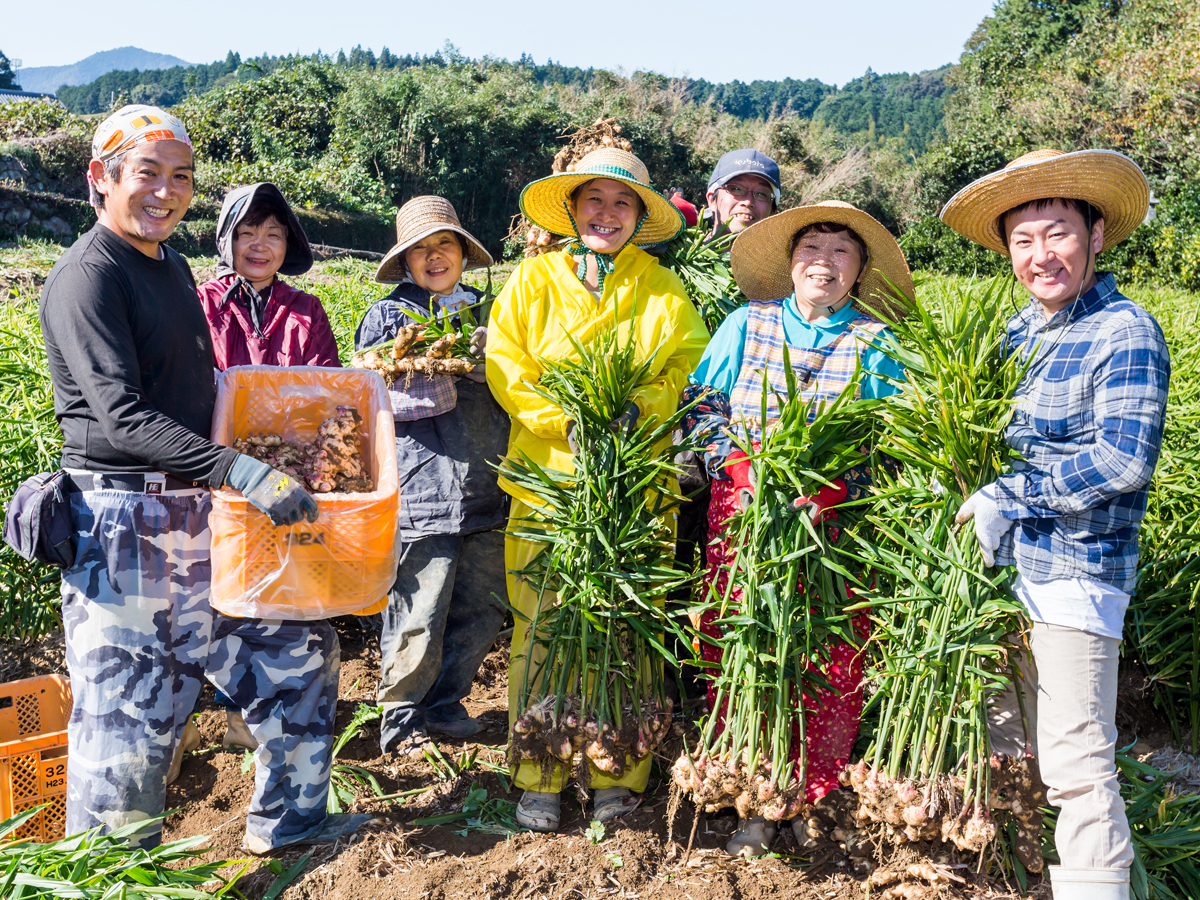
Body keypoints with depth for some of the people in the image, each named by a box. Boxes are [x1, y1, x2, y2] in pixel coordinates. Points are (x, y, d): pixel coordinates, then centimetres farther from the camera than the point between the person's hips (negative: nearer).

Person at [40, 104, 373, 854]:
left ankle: (289, 818, 27)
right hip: (121, 524, -8)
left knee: (298, 649, 12)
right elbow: (122, 415, -24)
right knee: (129, 713, -1)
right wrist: (242, 471, -31)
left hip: (200, 512, 9)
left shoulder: (173, 268, 15)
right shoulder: (88, 277, -13)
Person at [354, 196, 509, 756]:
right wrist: (441, 372, -17)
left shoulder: (485, 315, 18)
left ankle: (445, 705, 28)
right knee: (419, 613, -2)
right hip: (422, 490, -5)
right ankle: (401, 720, 16)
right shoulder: (387, 316, 5)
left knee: (482, 609, 10)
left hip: (486, 490, 5)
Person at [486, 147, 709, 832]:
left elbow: (690, 366, 7)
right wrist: (566, 418, -11)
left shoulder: (662, 288, 14)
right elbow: (506, 363, 3)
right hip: (549, 476, 0)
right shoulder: (534, 278, 12)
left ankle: (619, 775, 12)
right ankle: (540, 778, 9)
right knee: (542, 627, -2)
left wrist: (640, 407, -12)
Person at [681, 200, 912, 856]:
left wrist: (823, 496, -11)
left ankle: (810, 796, 14)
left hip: (833, 522, -1)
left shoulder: (876, 342, 7)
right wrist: (741, 471, -5)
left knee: (831, 661, -3)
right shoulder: (749, 322, 11)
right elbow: (702, 403, 10)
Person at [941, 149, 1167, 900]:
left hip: (1075, 575, -8)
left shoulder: (1126, 332, -12)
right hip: (1002, 564, 8)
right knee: (1002, 746, 19)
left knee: (1075, 762, -5)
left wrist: (1006, 497, -18)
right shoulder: (1022, 329, 13)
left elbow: (1123, 462, -22)